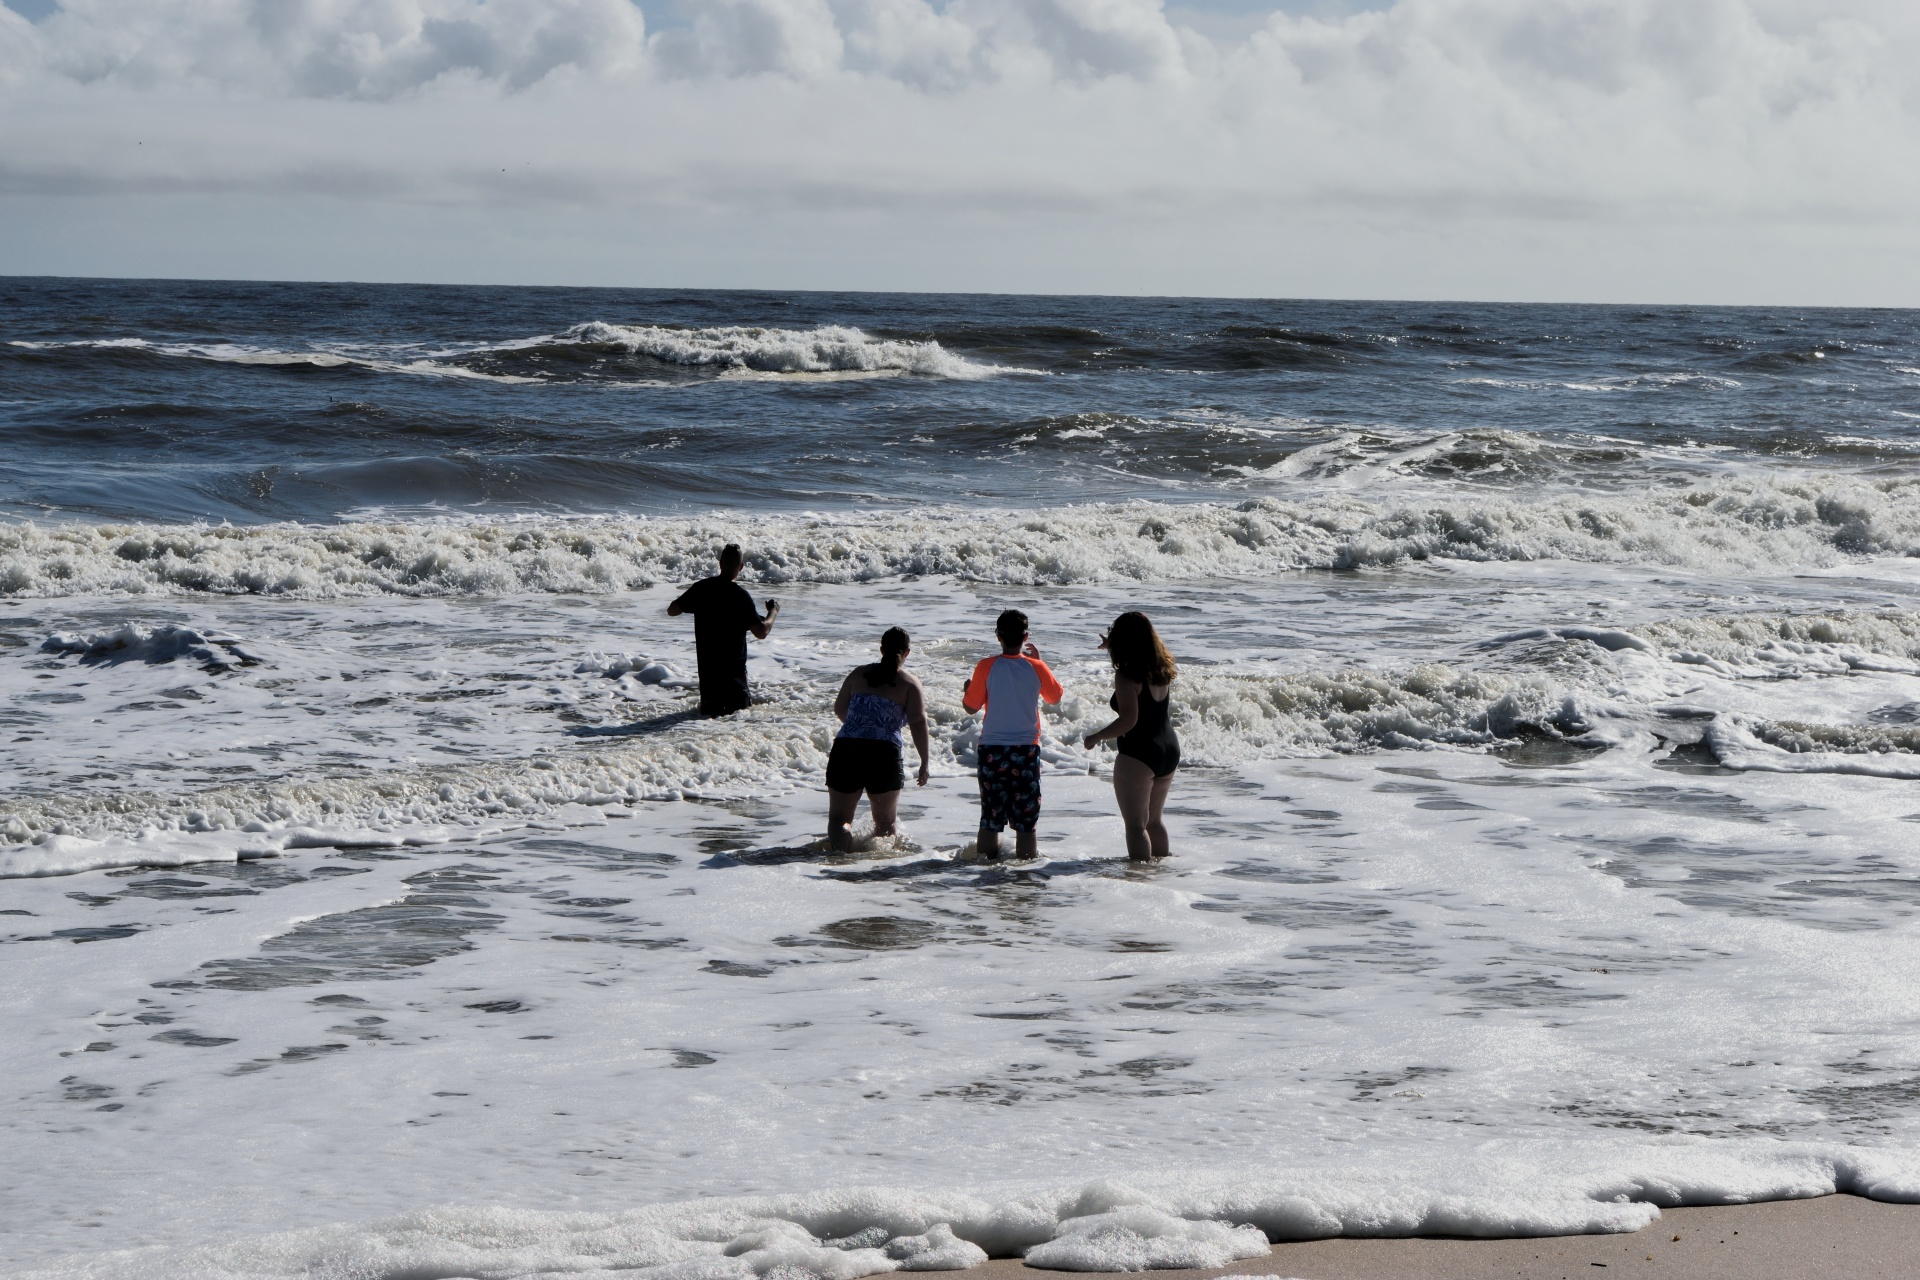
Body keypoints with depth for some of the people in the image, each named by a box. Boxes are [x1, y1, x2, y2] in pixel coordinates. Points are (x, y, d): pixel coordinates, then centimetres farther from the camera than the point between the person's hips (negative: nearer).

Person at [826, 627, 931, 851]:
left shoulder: (859, 673, 15)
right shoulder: (910, 682, 5)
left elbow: (839, 709, 22)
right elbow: (918, 722, -6)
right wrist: (924, 763, -3)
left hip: (845, 749, 2)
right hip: (884, 754, -2)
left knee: (838, 817, 6)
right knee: (886, 821, 19)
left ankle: (840, 847, -23)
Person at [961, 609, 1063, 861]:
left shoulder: (986, 667, -9)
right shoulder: (1035, 667, -5)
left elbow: (970, 705, -1)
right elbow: (1056, 696, 13)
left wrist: (966, 688, 20)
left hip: (992, 749, 0)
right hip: (1026, 749, 0)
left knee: (990, 818, 7)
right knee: (1026, 821, 5)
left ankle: (987, 860, 10)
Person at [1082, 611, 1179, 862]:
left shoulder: (1126, 675, -17)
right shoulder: (1162, 669, 5)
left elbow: (1129, 720, -25)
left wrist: (1096, 737, -13)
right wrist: (1111, 646, 38)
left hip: (1137, 756, -8)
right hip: (1169, 751, 8)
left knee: (1136, 824, 0)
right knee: (1154, 819, 23)